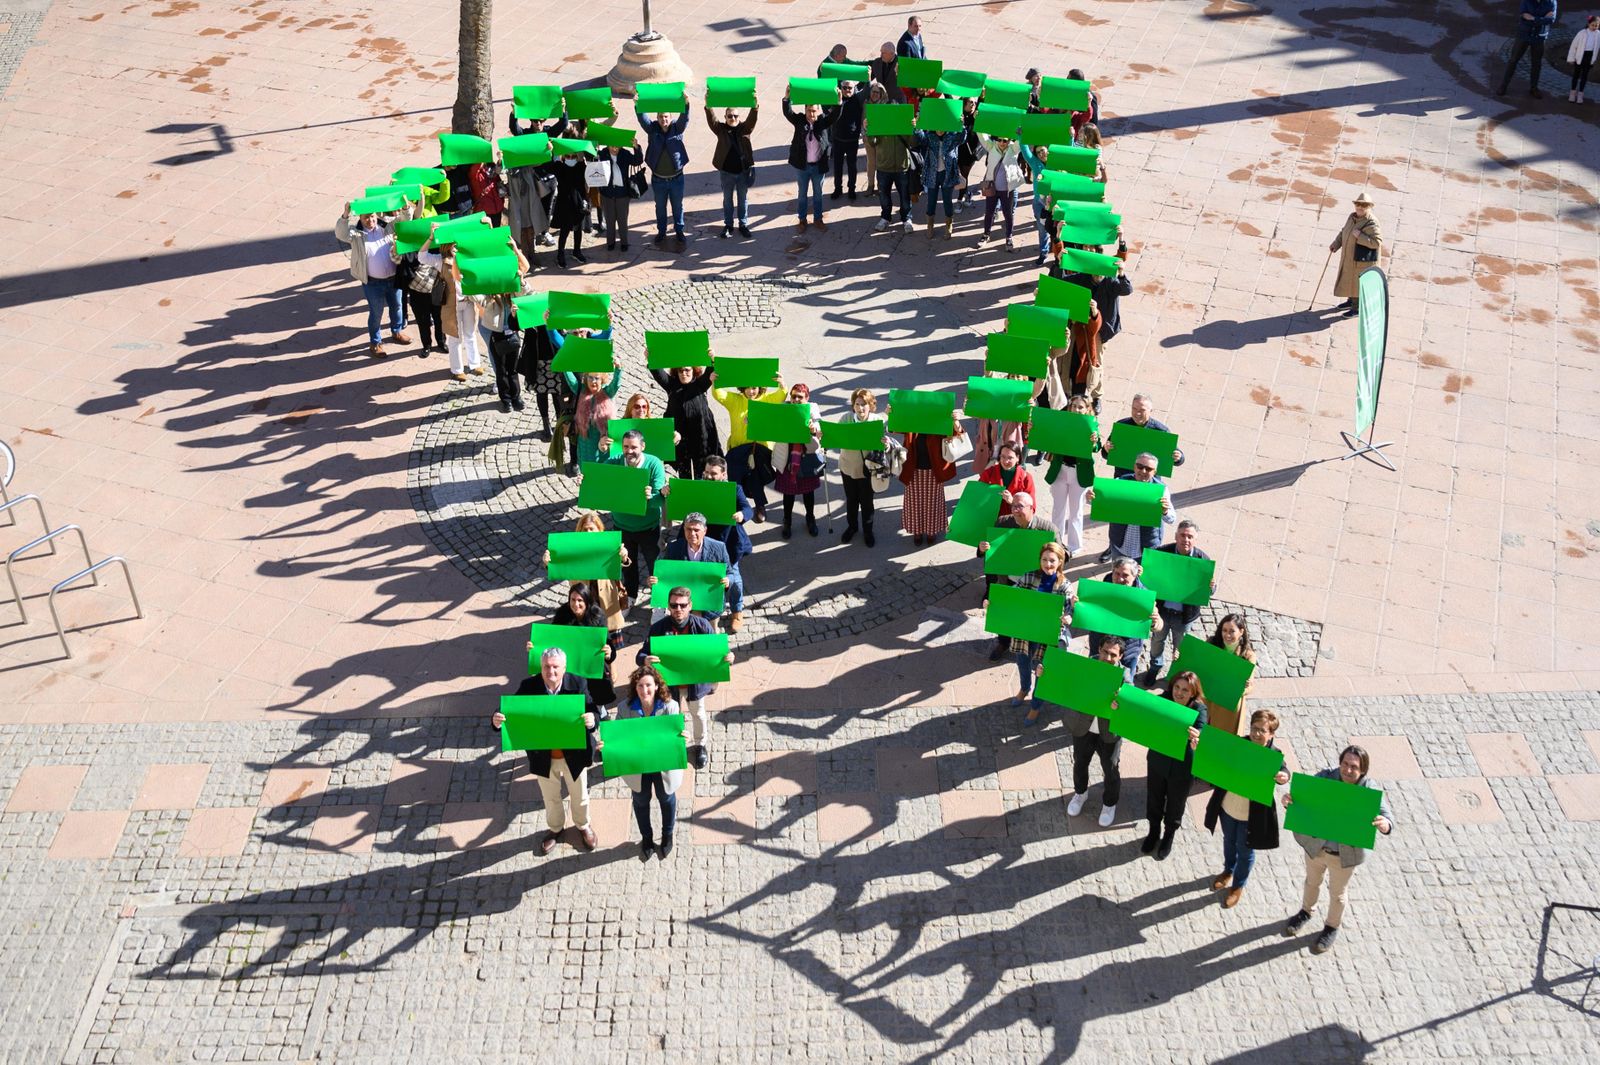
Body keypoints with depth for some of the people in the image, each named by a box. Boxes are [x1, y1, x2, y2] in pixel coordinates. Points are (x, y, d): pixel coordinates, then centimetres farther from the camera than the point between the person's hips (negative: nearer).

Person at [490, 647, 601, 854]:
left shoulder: (578, 684, -20)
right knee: (550, 798, 25)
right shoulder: (528, 686, -19)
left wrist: (592, 719, -45)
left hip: (574, 753, -1)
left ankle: (583, 826, 53)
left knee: (579, 795, 24)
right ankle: (555, 828, 54)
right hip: (544, 756, 1)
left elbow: (593, 712, -20)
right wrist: (497, 719, -39)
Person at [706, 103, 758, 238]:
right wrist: (708, 107, -40)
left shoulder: (744, 128, -4)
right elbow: (711, 120, -21)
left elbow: (751, 119, -21)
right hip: (726, 172, 0)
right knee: (727, 199, 15)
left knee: (743, 199, 14)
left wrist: (754, 107, -40)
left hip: (743, 171, 0)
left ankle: (743, 224, 28)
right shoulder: (721, 129, -6)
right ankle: (728, 225, 29)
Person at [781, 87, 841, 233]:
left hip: (818, 166, 1)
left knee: (818, 194, 15)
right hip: (801, 165, -1)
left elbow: (834, 116, -19)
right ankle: (802, 220, 27)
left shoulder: (823, 122, -5)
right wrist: (786, 98, -38)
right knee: (802, 194, 13)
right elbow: (787, 113, -19)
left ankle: (818, 219, 30)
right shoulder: (799, 121, -6)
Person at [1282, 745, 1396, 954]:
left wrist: (1383, 824, -53)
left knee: (1337, 893, 21)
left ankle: (1332, 927, 46)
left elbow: (1388, 818, -28)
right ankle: (1306, 912, 56)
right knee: (1312, 882, 28)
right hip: (1315, 845, 2)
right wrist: (1288, 799, -46)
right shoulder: (1324, 778, -19)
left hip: (1345, 854, -2)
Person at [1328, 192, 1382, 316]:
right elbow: (1344, 232, 15)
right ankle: (1351, 301, 44)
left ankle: (1357, 308, 19)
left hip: (1363, 259, -8)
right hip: (1350, 256, 8)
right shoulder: (1352, 217, 1)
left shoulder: (1371, 223, -24)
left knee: (1358, 282, 4)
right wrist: (1335, 244, 3)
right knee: (1349, 278, 23)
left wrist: (1360, 236, -32)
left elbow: (1377, 242, -28)